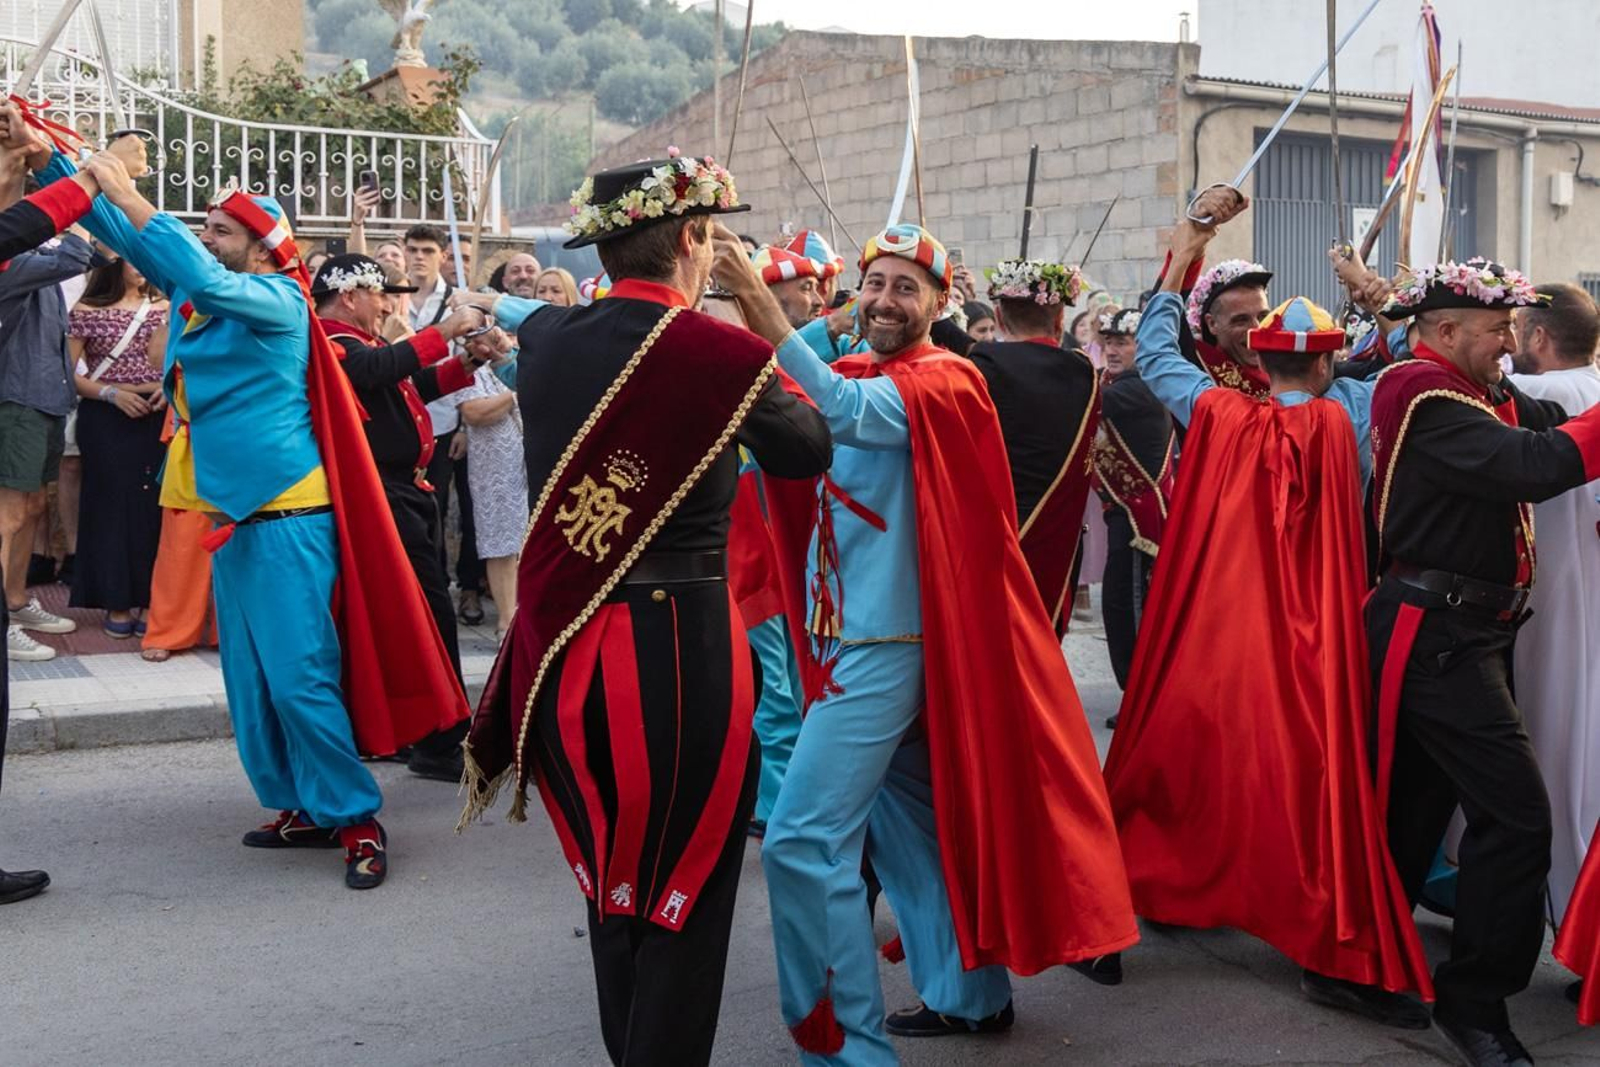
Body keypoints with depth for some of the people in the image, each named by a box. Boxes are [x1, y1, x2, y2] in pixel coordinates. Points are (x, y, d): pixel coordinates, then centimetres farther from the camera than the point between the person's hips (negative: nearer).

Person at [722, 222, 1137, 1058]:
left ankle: (850, 1043, -4)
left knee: (803, 841, -13)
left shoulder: (941, 383, -12)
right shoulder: (852, 373, 13)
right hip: (845, 636, 9)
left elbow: (848, 414, -31)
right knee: (908, 822, 19)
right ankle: (971, 993, 34)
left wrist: (769, 319, -42)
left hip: (885, 644, -9)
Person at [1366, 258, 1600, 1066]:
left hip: (1462, 633, 10)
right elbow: (1535, 465, -26)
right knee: (1515, 812, -12)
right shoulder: (1427, 401, -16)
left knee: (1416, 806, 17)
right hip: (1435, 636, -10)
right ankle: (1474, 1001, -2)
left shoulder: (1489, 399, 15)